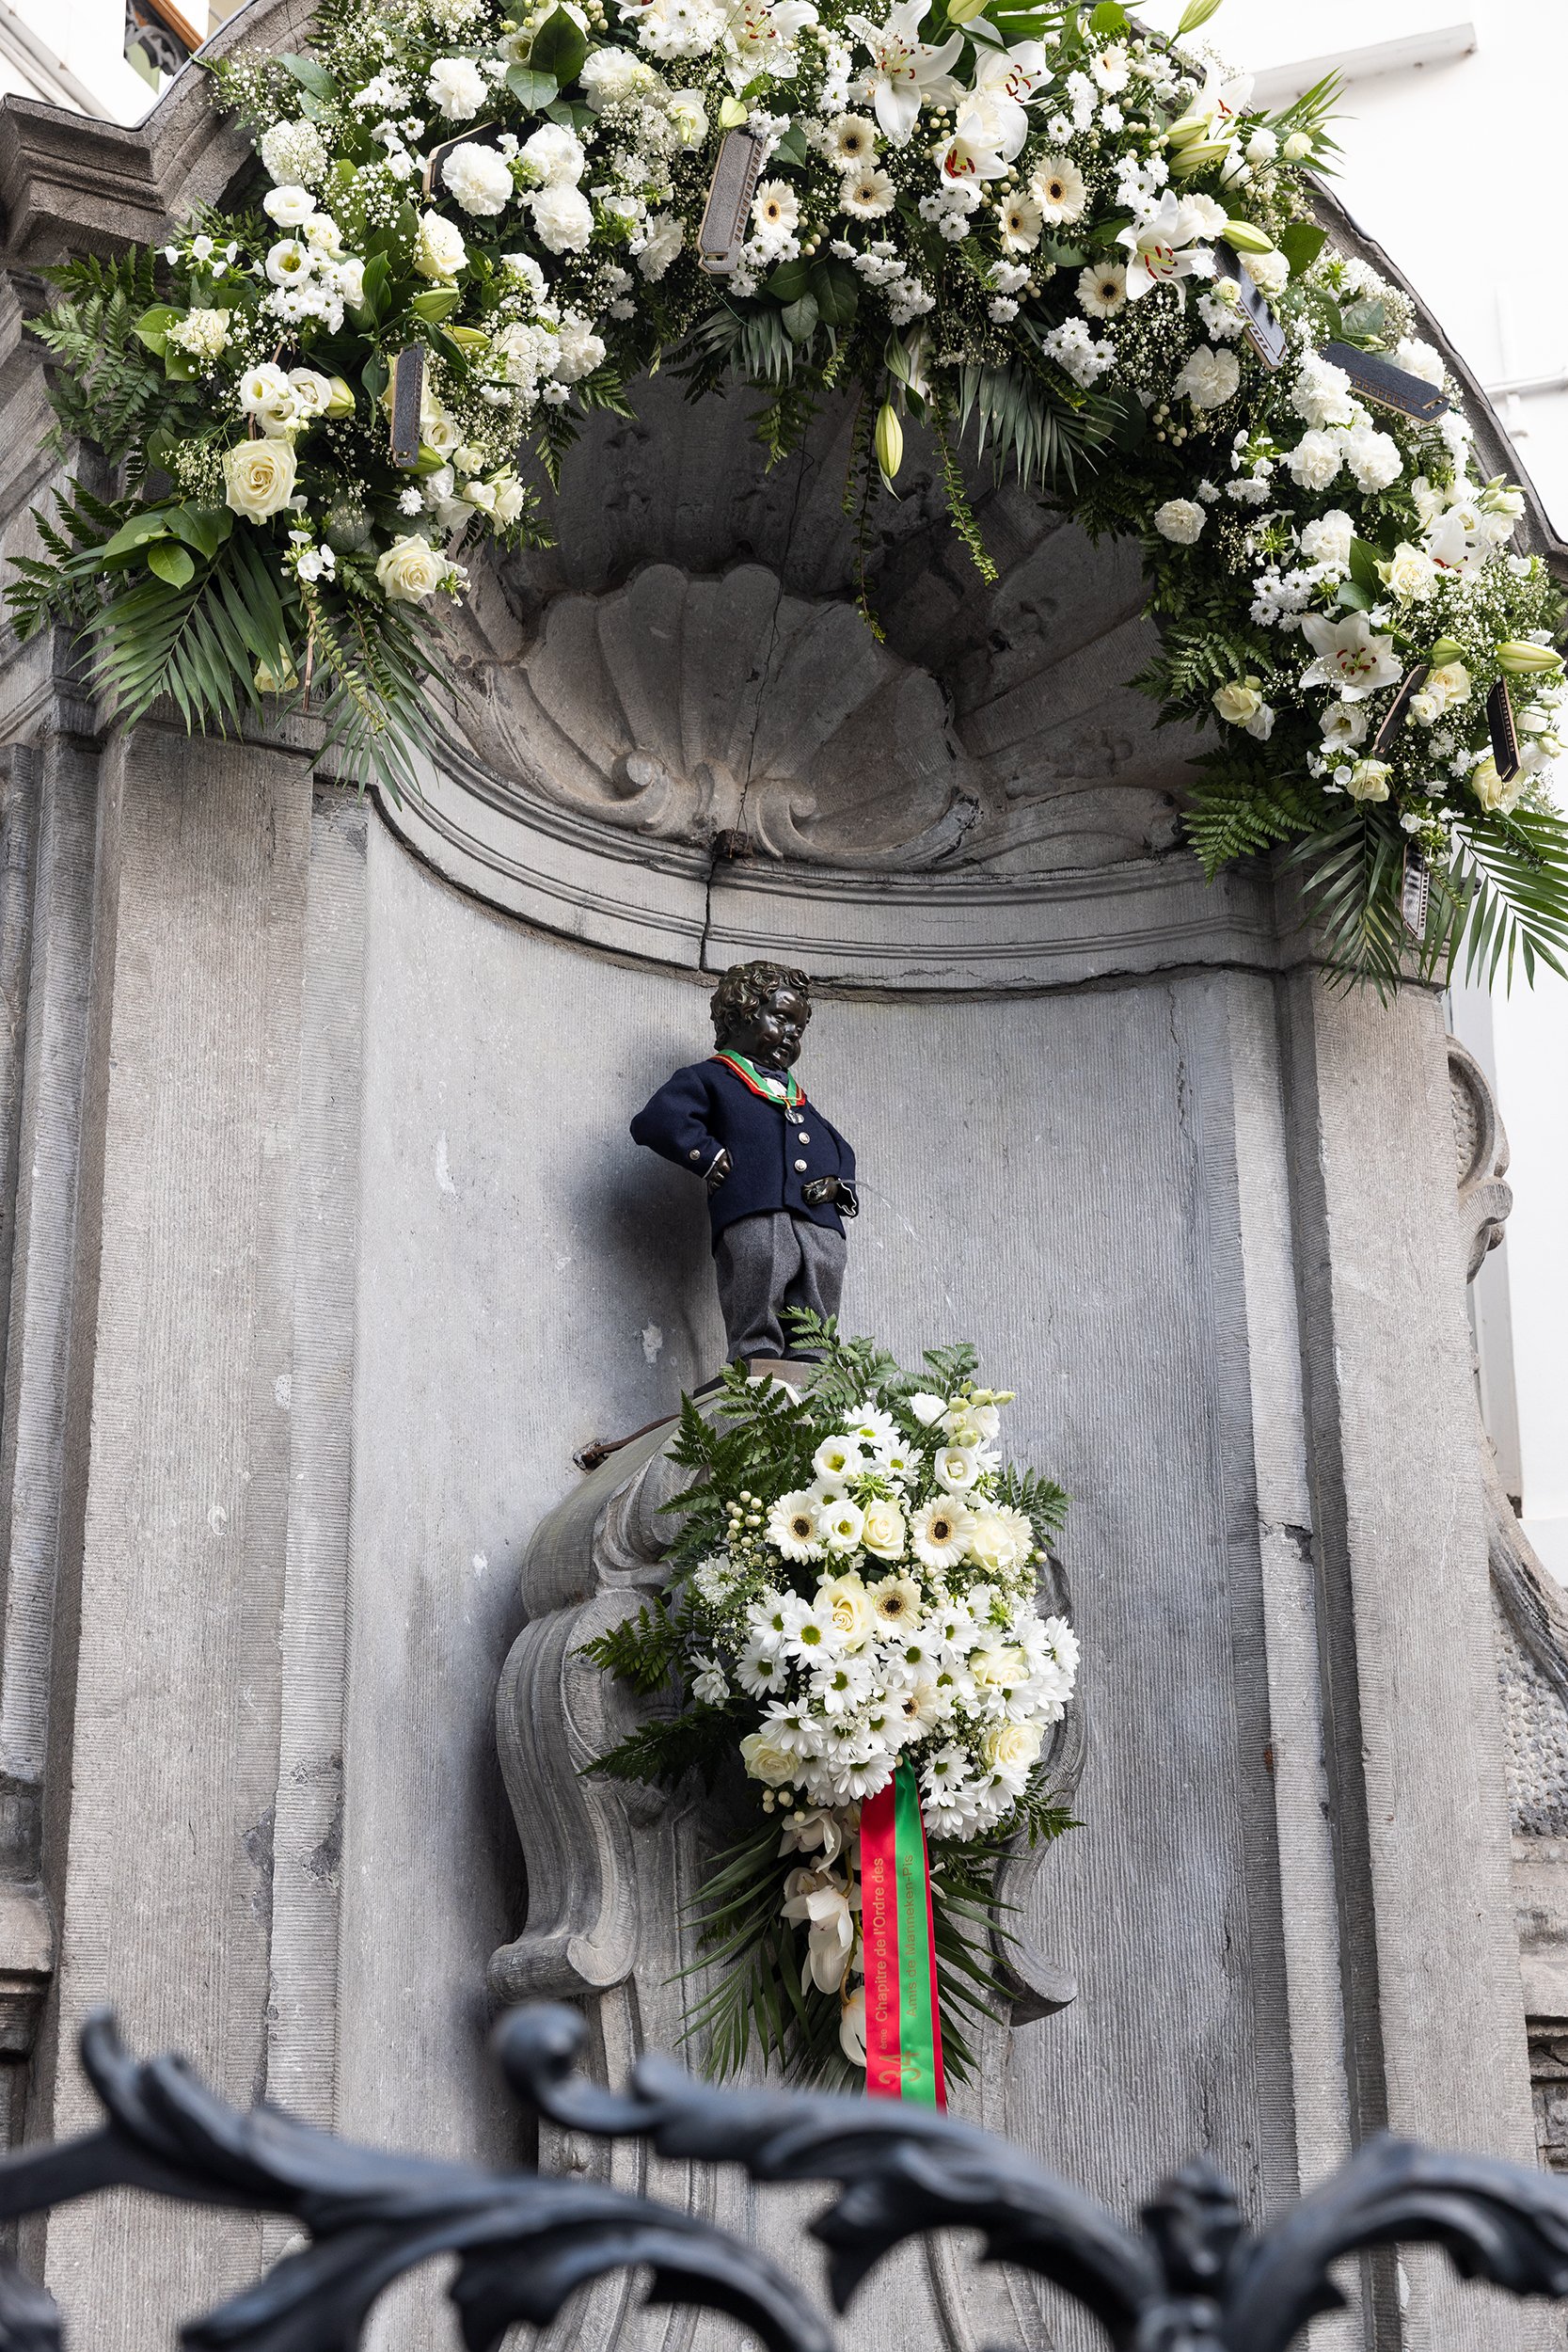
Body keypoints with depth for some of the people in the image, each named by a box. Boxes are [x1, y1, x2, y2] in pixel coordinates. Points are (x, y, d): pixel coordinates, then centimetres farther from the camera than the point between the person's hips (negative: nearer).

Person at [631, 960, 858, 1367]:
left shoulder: (796, 1095, 36)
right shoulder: (711, 1079, 14)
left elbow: (839, 1149, 38)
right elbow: (656, 1121, -2)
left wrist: (838, 1183, 15)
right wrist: (710, 1158, -9)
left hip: (822, 1225, 7)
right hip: (752, 1222, -7)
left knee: (813, 1350, -3)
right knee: (758, 1346, -16)